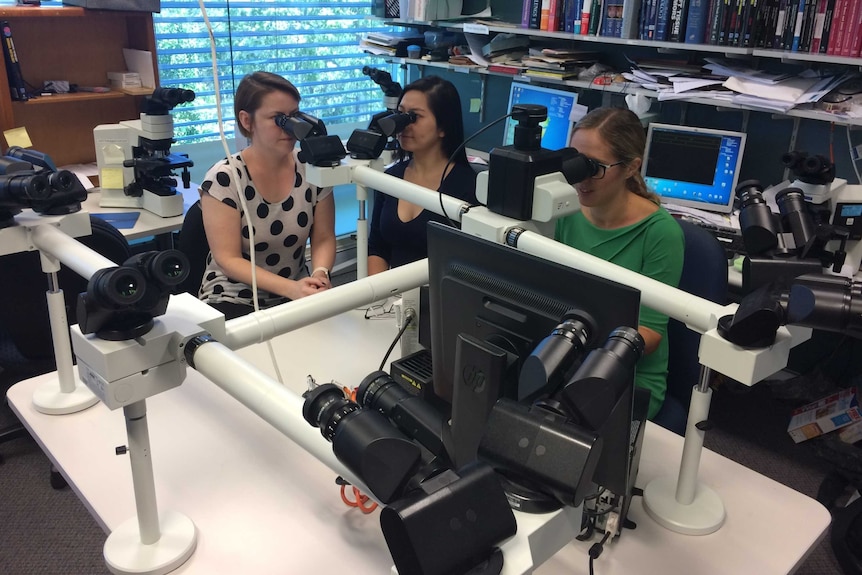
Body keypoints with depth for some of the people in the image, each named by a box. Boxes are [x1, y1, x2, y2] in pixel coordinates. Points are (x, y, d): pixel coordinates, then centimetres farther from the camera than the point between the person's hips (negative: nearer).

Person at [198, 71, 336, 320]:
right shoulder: (223, 178, -15)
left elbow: (323, 238, 2)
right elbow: (228, 259, -16)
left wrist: (320, 273, -20)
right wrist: (291, 288, -28)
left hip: (296, 296, 4)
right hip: (233, 301, -3)